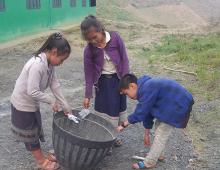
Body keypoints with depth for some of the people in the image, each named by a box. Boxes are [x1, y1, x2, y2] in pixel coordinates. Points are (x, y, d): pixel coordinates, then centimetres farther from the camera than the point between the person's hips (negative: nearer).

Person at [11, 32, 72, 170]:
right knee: (30, 133, 10)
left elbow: (55, 85, -1)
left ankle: (41, 156, 39)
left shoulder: (50, 62, -6)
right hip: (23, 104, -8)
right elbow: (32, 92, -33)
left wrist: (65, 105, -2)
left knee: (35, 130, 21)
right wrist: (52, 100, -20)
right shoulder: (37, 64, -33)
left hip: (32, 102, 8)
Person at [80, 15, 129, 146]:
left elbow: (124, 58, -8)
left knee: (118, 106, 13)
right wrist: (88, 95, -9)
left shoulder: (115, 38, -17)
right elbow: (89, 73, -9)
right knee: (104, 109, 4)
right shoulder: (89, 49, -15)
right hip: (103, 82, -1)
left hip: (118, 79, 1)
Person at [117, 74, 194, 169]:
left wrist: (124, 125, -9)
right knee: (159, 125, 22)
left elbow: (140, 113, -22)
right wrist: (146, 134, 22)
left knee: (161, 134, -3)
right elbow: (147, 112, 15)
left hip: (179, 106, -10)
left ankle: (149, 163, 10)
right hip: (172, 104, 10)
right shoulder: (145, 88, 7)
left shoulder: (147, 89, -25)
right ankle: (158, 154, 36)